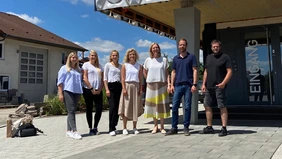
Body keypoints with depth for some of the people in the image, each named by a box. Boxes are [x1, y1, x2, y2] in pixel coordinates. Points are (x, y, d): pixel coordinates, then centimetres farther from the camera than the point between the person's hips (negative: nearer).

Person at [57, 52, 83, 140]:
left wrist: (80, 93, 15)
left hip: (77, 92, 5)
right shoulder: (64, 68, 7)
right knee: (71, 111, -13)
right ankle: (74, 131, -18)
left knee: (72, 111, 6)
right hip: (67, 91, -5)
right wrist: (60, 93, -9)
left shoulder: (79, 70, 20)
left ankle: (69, 131, 11)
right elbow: (60, 82, 1)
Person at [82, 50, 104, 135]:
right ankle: (90, 129, 10)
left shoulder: (99, 66, 15)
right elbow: (85, 78, -7)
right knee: (89, 109, 2)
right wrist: (91, 89, -12)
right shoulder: (86, 65, 2)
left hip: (98, 91, 4)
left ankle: (95, 127, 10)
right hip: (88, 90, -4)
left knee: (99, 109, -3)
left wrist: (100, 89, -3)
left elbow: (102, 79, 11)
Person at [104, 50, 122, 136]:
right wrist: (107, 89, -10)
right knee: (113, 107, -11)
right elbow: (105, 78, 0)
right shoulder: (108, 65, 5)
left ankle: (114, 126, 14)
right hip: (111, 86, -4)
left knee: (117, 107, 2)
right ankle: (111, 129, -8)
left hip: (119, 86, 4)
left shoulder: (120, 66, 16)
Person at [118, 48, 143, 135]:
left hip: (136, 87, 3)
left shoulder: (139, 66, 10)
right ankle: (124, 128, 2)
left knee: (136, 108, 4)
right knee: (126, 107, -3)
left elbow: (140, 79, 8)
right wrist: (124, 88, -13)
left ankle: (134, 128, 12)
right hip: (127, 86, -2)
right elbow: (122, 78, -3)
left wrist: (140, 89, 0)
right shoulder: (125, 65, 3)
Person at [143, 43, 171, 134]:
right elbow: (144, 72, 17)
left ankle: (162, 127, 8)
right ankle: (155, 126, 14)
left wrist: (169, 84, -6)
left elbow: (167, 74, 3)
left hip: (162, 85, -1)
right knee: (153, 106, 4)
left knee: (162, 106, 0)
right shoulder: (148, 60, 6)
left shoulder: (164, 60, 4)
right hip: (151, 85, 1)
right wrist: (149, 80, 6)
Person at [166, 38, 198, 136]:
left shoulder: (191, 57, 3)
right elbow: (173, 72, 14)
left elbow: (195, 71, -1)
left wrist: (194, 84, -10)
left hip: (188, 85, -3)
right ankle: (174, 128, 10)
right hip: (178, 85, 3)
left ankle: (186, 128, 10)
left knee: (187, 107, 1)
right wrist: (172, 85, 5)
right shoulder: (175, 58, 13)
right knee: (174, 107, 2)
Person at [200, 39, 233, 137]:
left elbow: (229, 72, -7)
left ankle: (224, 129, -1)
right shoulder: (208, 57, 17)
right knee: (207, 106, 8)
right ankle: (209, 127, 18)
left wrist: (223, 83, -19)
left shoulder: (225, 57, -1)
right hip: (209, 87, 7)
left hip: (219, 87, -6)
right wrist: (203, 84, 10)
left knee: (222, 107, -6)